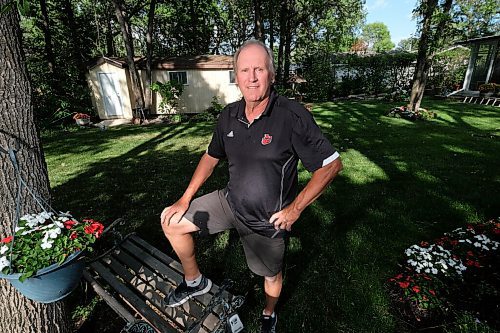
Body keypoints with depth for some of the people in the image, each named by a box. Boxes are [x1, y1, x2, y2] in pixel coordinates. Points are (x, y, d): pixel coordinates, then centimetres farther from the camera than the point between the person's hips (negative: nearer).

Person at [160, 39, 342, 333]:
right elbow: (211, 157, 7)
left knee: (272, 275, 19)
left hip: (267, 219, -4)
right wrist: (185, 199, 4)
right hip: (230, 201, 5)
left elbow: (332, 164, -18)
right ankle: (195, 282, 28)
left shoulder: (293, 116, -23)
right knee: (172, 222, 4)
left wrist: (295, 209, -18)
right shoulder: (229, 115, -5)